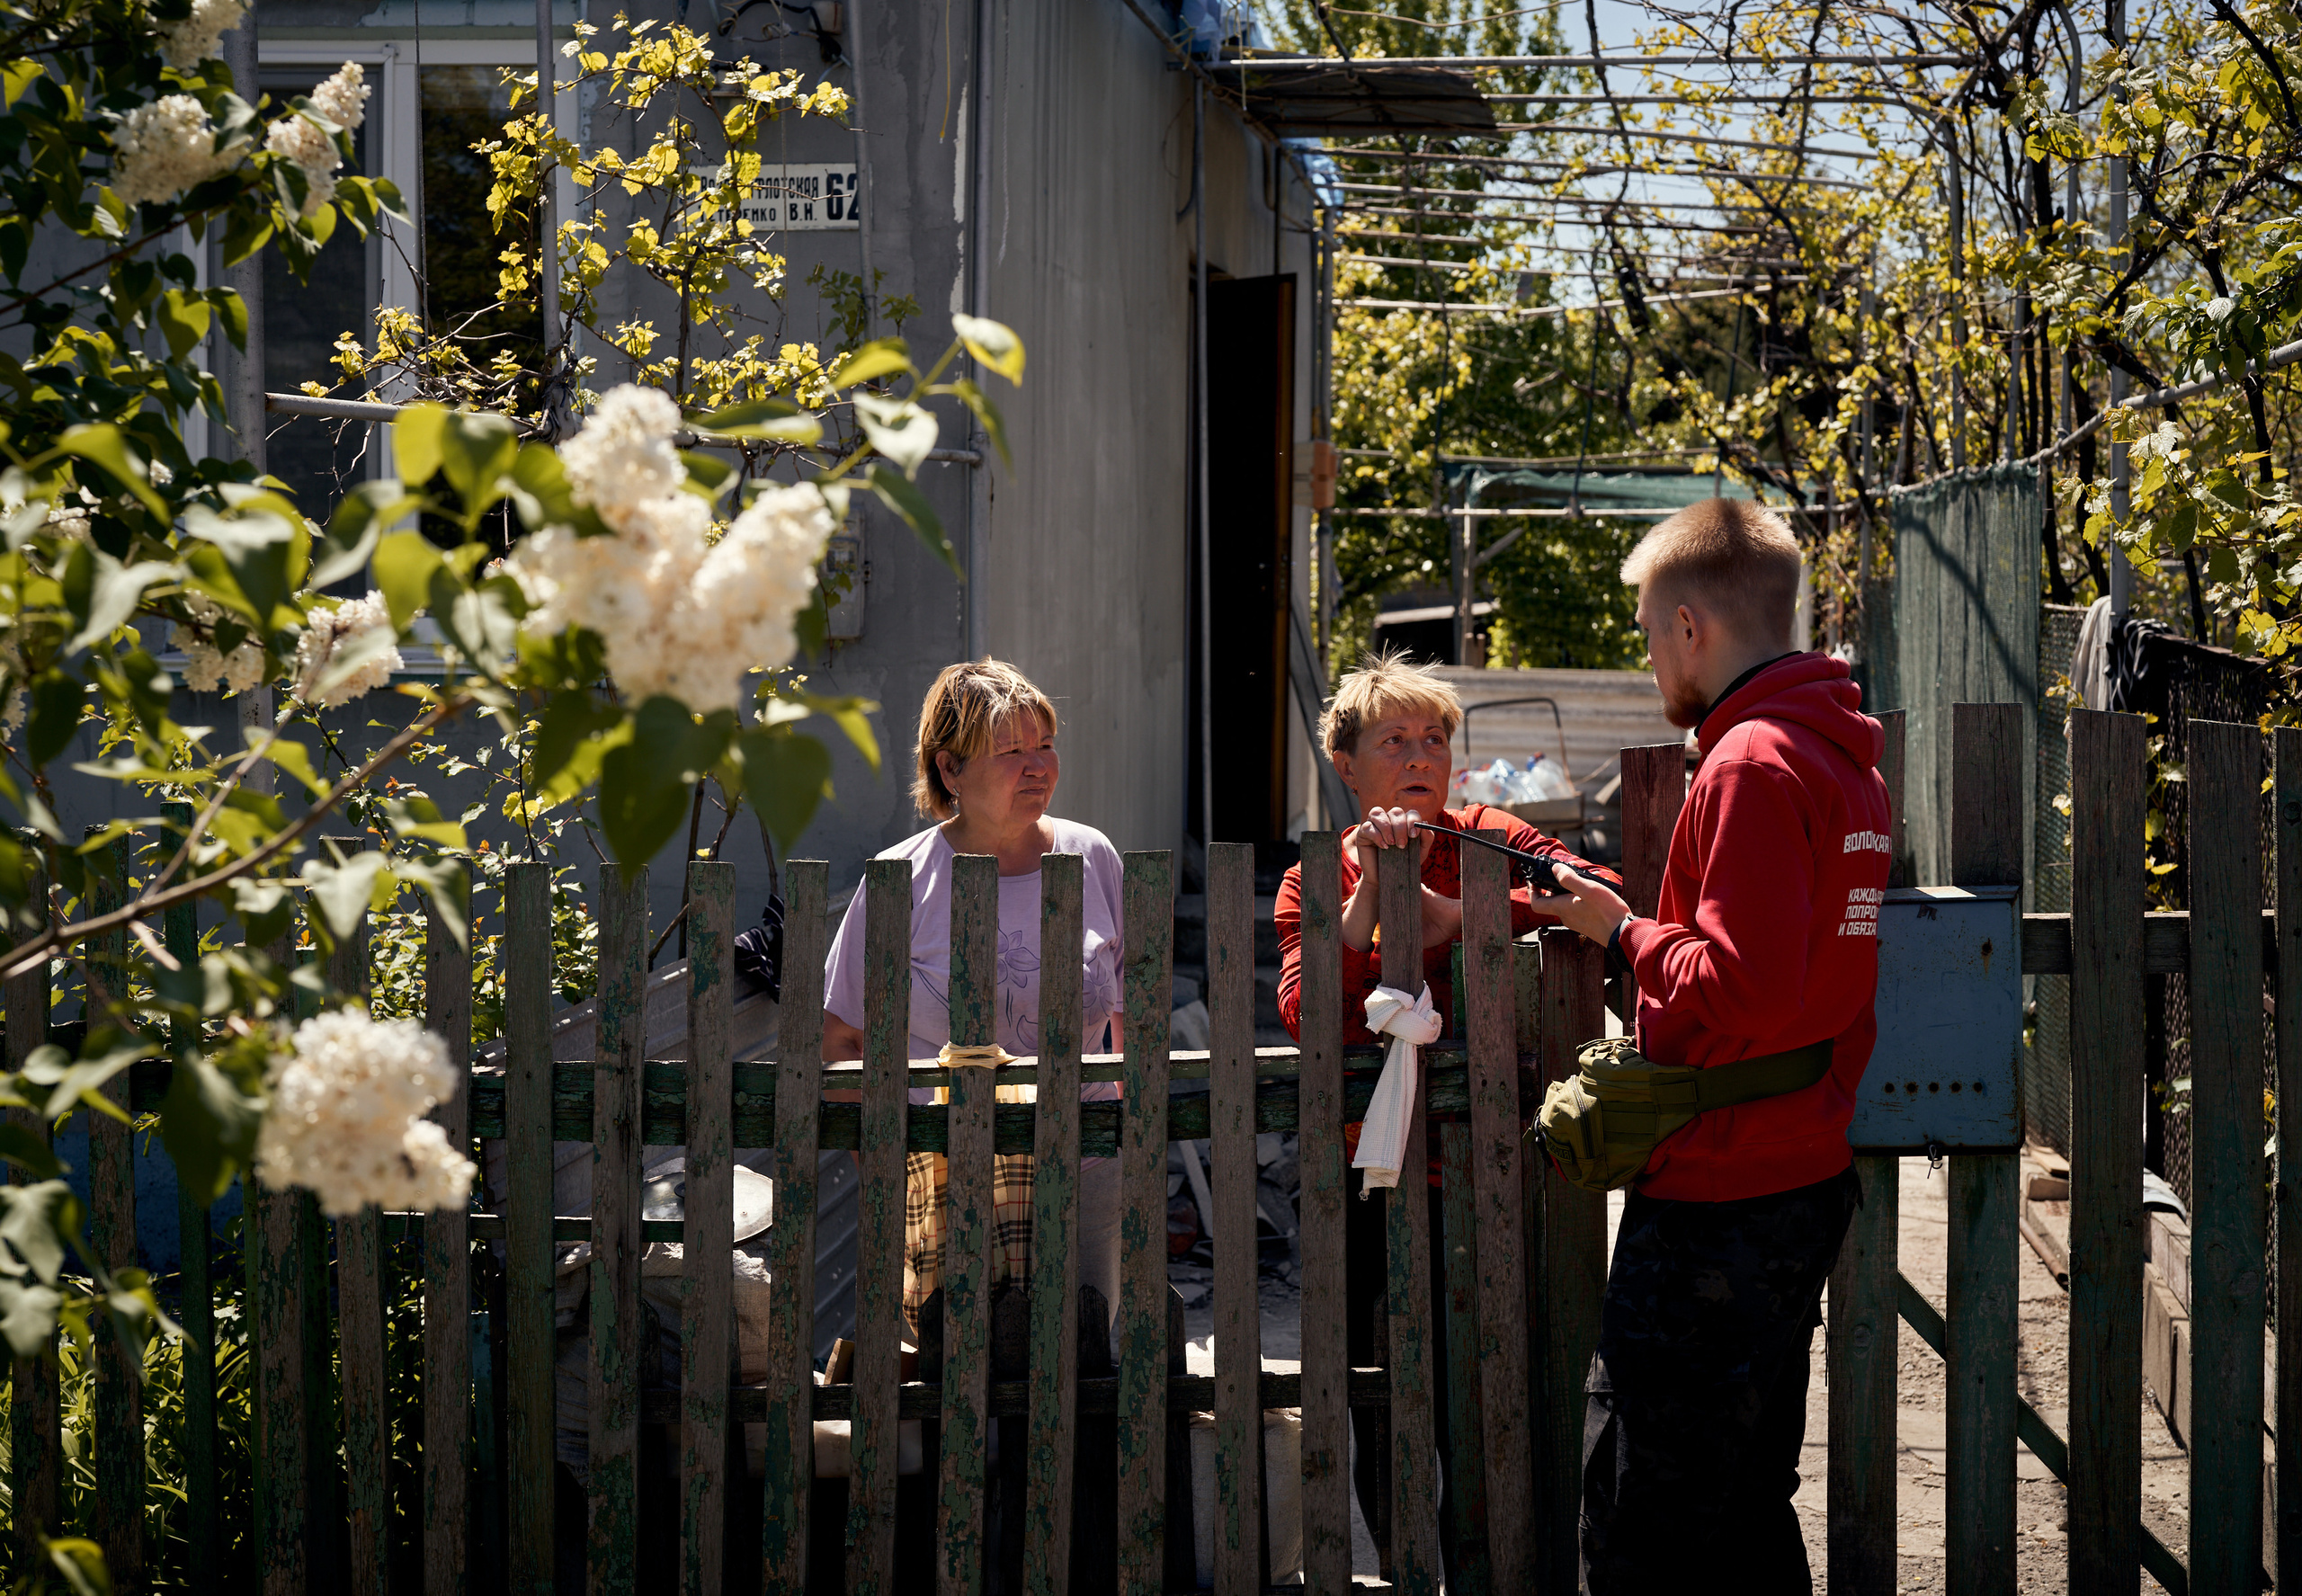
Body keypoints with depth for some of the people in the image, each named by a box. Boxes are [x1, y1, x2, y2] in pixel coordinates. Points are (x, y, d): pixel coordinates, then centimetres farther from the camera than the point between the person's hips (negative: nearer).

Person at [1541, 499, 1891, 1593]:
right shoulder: (1839, 748, 14)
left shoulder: (1750, 764, -17)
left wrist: (1623, 932, -9)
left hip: (1717, 1203, -10)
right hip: (1807, 1177, 10)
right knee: (1745, 1499, 18)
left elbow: (1744, 989, -23)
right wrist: (1639, 921, 15)